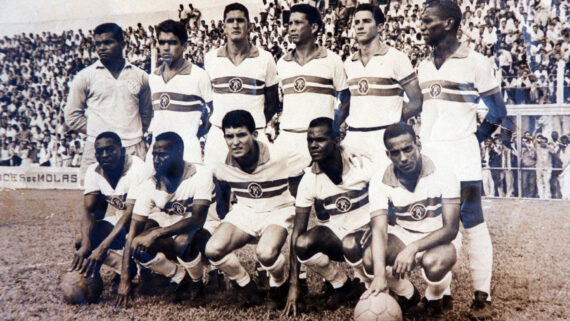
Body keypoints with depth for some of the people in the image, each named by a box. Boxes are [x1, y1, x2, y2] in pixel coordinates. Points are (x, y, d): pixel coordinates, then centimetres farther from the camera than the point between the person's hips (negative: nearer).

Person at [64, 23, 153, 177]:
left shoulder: (140, 76, 13)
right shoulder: (85, 76, 8)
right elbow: (72, 116, 10)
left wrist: (134, 133, 10)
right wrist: (96, 132, 3)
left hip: (134, 150, 1)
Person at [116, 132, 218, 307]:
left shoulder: (201, 175, -23)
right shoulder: (149, 186, -13)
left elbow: (197, 220, -32)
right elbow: (134, 231, -17)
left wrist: (156, 233, -43)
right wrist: (125, 277, -24)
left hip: (203, 231, -4)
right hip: (170, 233, 4)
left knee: (183, 241, -37)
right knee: (140, 248, -24)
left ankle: (196, 281, -3)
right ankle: (179, 276, 3)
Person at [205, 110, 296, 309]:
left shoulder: (278, 158, -21)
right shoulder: (222, 162, -10)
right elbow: (223, 197, 10)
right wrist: (224, 228, 14)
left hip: (277, 212, -4)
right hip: (244, 212, 4)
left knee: (265, 253, -35)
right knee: (213, 250, -23)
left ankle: (279, 285, 3)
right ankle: (245, 285, 8)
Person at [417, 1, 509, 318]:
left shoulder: (475, 62, -3)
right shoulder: (424, 66, 13)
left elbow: (497, 112, 0)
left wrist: (474, 138, -1)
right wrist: (423, 144, 9)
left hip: (461, 158, -5)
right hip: (428, 156, 6)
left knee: (473, 225, 0)